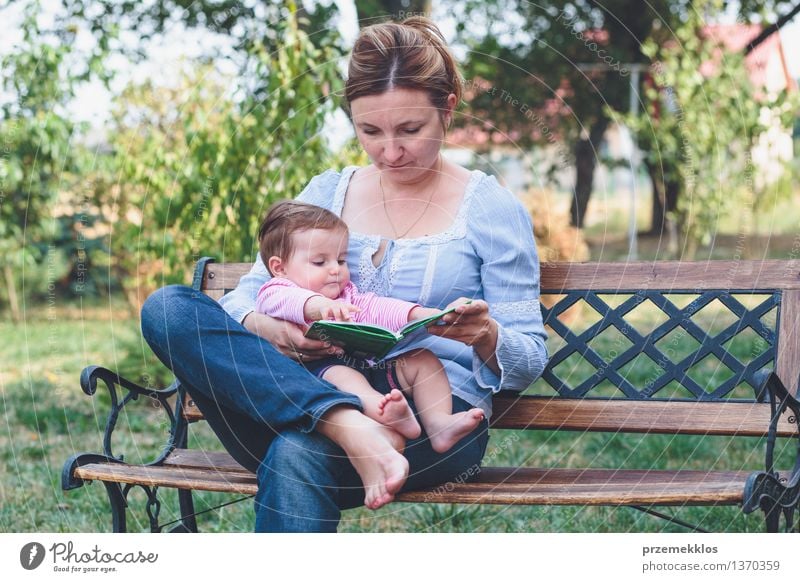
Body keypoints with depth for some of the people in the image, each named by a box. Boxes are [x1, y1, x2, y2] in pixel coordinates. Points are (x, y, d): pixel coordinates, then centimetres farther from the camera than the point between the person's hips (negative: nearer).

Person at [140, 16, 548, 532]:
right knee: (169, 307, -20)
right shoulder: (326, 193, 17)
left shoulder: (490, 208, 6)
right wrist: (266, 329, -12)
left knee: (297, 457, -38)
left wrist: (487, 337, -20)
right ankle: (352, 431, -34)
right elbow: (244, 298, 14)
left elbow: (528, 365, 5)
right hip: (306, 404, 5)